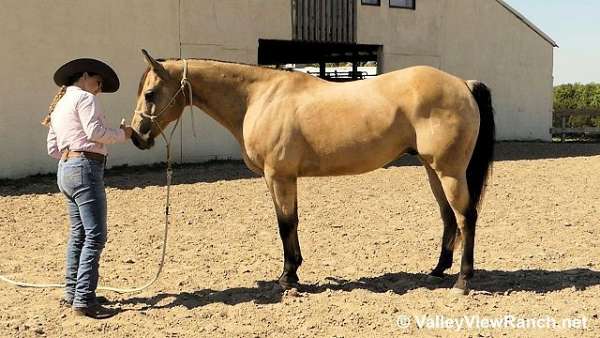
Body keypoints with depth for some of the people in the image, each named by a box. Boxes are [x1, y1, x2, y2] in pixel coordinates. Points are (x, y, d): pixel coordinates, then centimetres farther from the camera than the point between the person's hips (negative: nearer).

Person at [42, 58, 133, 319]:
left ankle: (72, 293, 24)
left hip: (65, 169, 10)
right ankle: (84, 301, -11)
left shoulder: (59, 105, 23)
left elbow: (53, 149, 21)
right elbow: (95, 131, -17)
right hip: (85, 168, -10)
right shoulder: (84, 97, -4)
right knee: (95, 236, -10)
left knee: (78, 233, 17)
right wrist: (122, 134, -4)